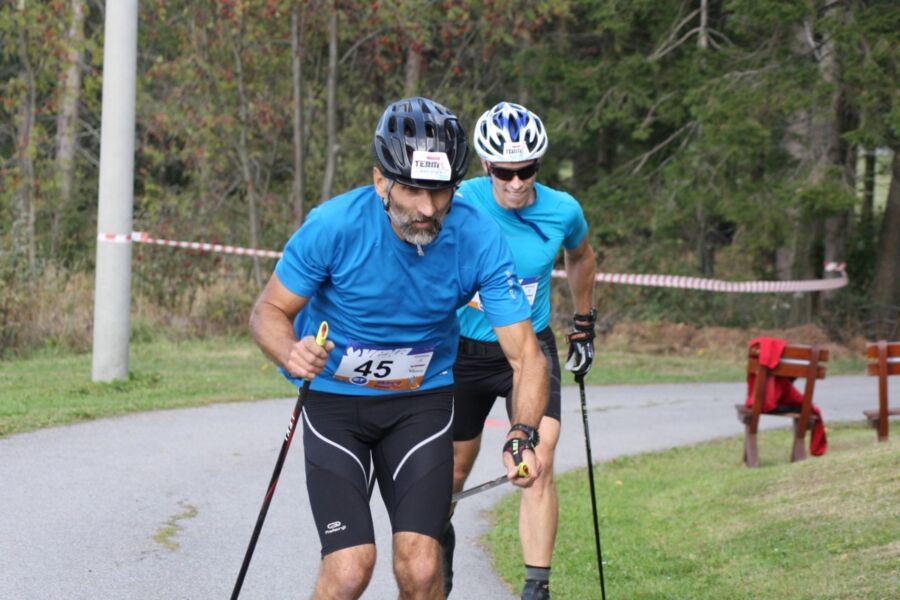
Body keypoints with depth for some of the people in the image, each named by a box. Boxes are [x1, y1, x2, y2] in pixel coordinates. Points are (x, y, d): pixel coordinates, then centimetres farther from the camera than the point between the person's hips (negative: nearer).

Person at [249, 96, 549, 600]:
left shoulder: (480, 240, -20)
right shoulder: (335, 226, -25)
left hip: (422, 401, 2)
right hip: (334, 399, -1)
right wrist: (291, 354, -35)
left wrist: (521, 438, -37)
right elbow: (269, 312, -12)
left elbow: (526, 355, -18)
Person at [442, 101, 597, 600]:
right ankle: (441, 540, 48)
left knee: (539, 462, -21)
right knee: (454, 470, 14)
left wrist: (585, 326, 17)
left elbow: (581, 257, 12)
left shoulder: (562, 211, -11)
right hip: (466, 349, 0)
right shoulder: (460, 205, -19)